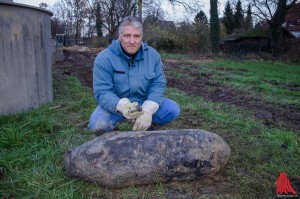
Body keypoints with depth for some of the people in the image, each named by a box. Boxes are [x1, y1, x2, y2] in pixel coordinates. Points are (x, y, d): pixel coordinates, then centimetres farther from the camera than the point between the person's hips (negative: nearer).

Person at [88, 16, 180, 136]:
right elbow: (102, 91, -20)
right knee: (98, 124, -31)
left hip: (145, 102, 3)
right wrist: (123, 106, -41)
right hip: (115, 106, -3)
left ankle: (146, 128, 10)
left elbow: (158, 84, -10)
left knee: (173, 110, -16)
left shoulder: (153, 55, -6)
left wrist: (148, 110, -27)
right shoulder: (104, 58, -15)